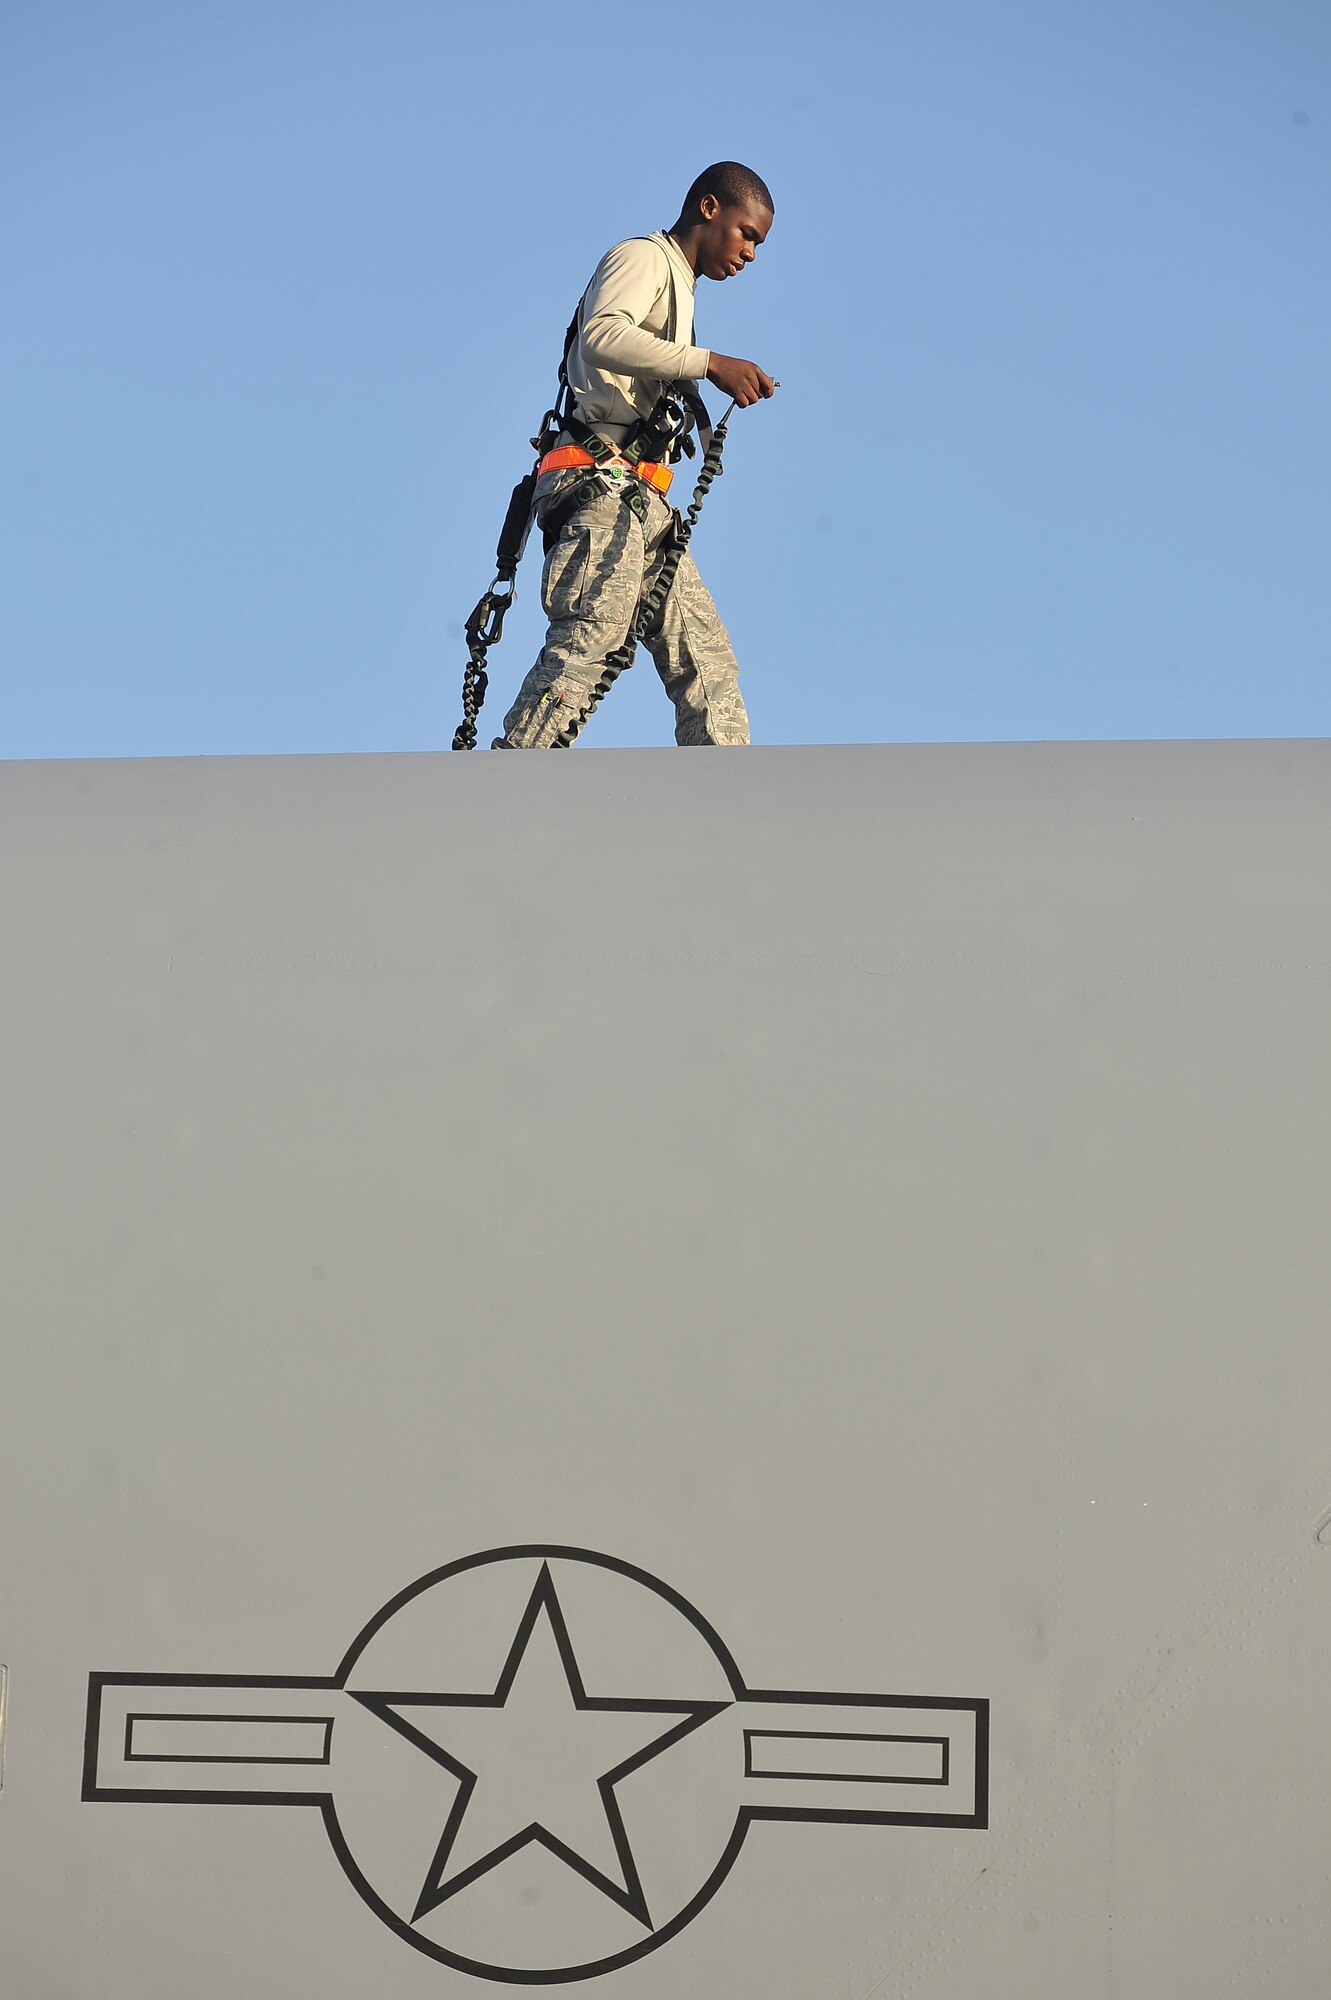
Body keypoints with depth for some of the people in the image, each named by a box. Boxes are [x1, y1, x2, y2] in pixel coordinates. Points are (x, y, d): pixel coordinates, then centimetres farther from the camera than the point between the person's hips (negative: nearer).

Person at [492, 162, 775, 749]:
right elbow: (601, 336, -21)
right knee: (590, 634, -24)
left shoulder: (677, 287, 30)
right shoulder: (643, 257, 1)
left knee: (703, 655, 3)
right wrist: (709, 363, -24)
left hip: (642, 502, 10)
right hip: (602, 484, -10)